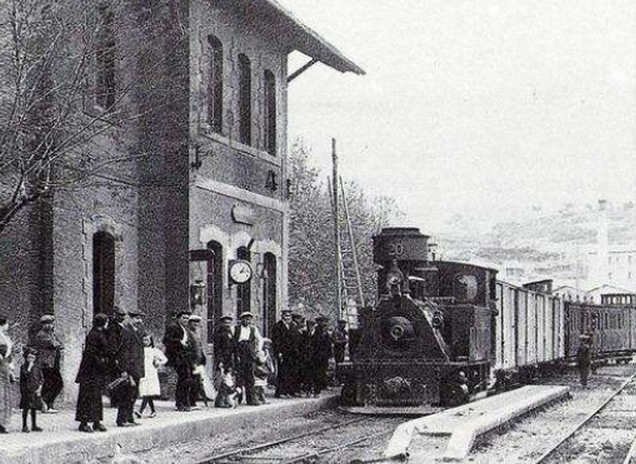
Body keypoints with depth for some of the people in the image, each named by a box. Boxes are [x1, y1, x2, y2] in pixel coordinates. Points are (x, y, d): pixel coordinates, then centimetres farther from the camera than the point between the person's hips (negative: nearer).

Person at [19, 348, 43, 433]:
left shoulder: (37, 367, 9)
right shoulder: (24, 367, -1)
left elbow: (41, 378, 9)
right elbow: (25, 376, -19)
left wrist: (39, 388, -2)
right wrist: (29, 367, -17)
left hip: (35, 390, 4)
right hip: (26, 390, -4)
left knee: (34, 408, 9)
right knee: (26, 408, -2)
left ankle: (34, 426, 16)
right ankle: (24, 426, 3)